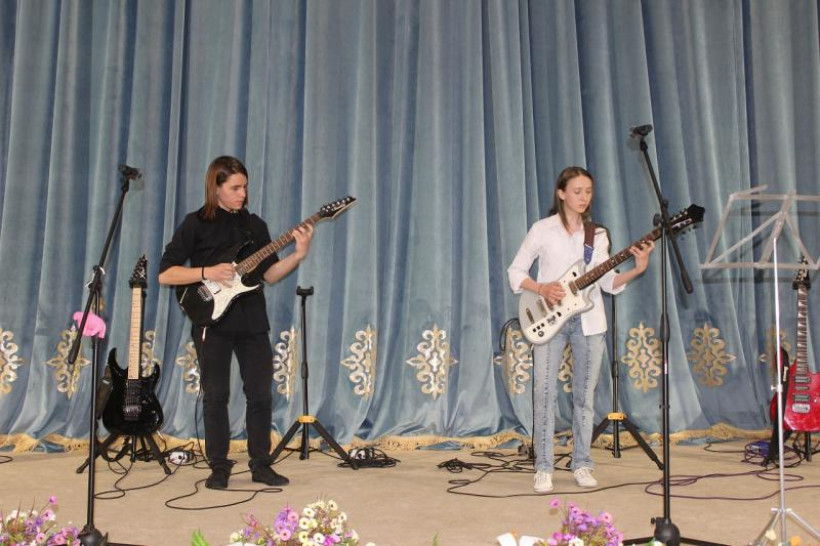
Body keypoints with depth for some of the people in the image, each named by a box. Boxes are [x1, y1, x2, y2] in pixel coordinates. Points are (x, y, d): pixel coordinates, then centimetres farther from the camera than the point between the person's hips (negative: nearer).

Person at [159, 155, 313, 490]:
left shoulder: (255, 225, 12)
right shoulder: (196, 224, -1)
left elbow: (269, 273, 9)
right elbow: (165, 274, -5)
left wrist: (299, 255, -6)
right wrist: (208, 272, -16)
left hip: (252, 320, 4)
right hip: (212, 320, -3)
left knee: (261, 393, 4)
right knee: (216, 396, 2)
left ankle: (261, 464, 15)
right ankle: (219, 468, 13)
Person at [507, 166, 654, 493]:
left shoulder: (597, 235, 10)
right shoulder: (542, 230, 1)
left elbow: (608, 282, 5)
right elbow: (515, 272, 3)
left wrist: (637, 269, -11)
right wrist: (541, 289, -14)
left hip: (588, 320, 3)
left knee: (584, 394, 5)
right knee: (545, 392, -6)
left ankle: (582, 464, 15)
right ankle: (543, 468, 1)